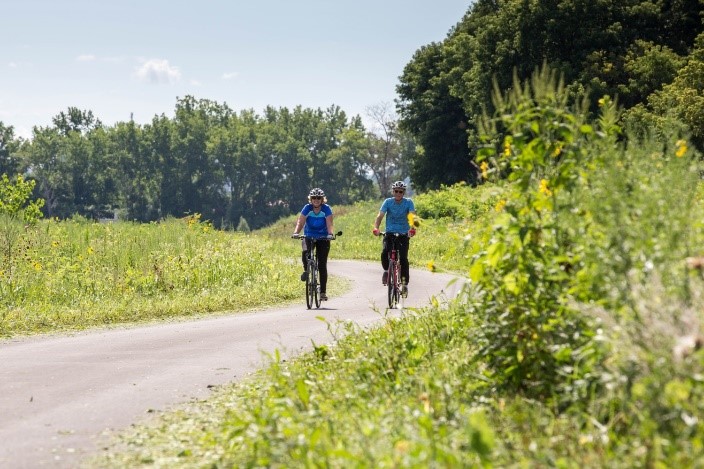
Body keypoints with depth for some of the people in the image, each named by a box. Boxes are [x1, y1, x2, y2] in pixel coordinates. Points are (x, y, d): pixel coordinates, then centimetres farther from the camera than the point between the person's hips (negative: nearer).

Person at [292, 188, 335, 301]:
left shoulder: (326, 209, -15)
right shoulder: (307, 208, -13)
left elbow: (329, 224, -24)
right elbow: (300, 222, -21)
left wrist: (330, 234, -44)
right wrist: (296, 232, -40)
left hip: (323, 238, -1)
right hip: (309, 236, 1)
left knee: (322, 265, -5)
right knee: (305, 251, -33)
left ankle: (323, 292, 2)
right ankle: (306, 270, -2)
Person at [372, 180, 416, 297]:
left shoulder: (408, 202, -7)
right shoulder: (388, 202, -5)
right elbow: (380, 216, -15)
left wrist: (412, 228, -40)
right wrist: (376, 228, -34)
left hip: (403, 234, 0)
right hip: (390, 233, 0)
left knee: (403, 258, -12)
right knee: (385, 253, -23)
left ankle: (405, 284, -1)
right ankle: (386, 270, 7)